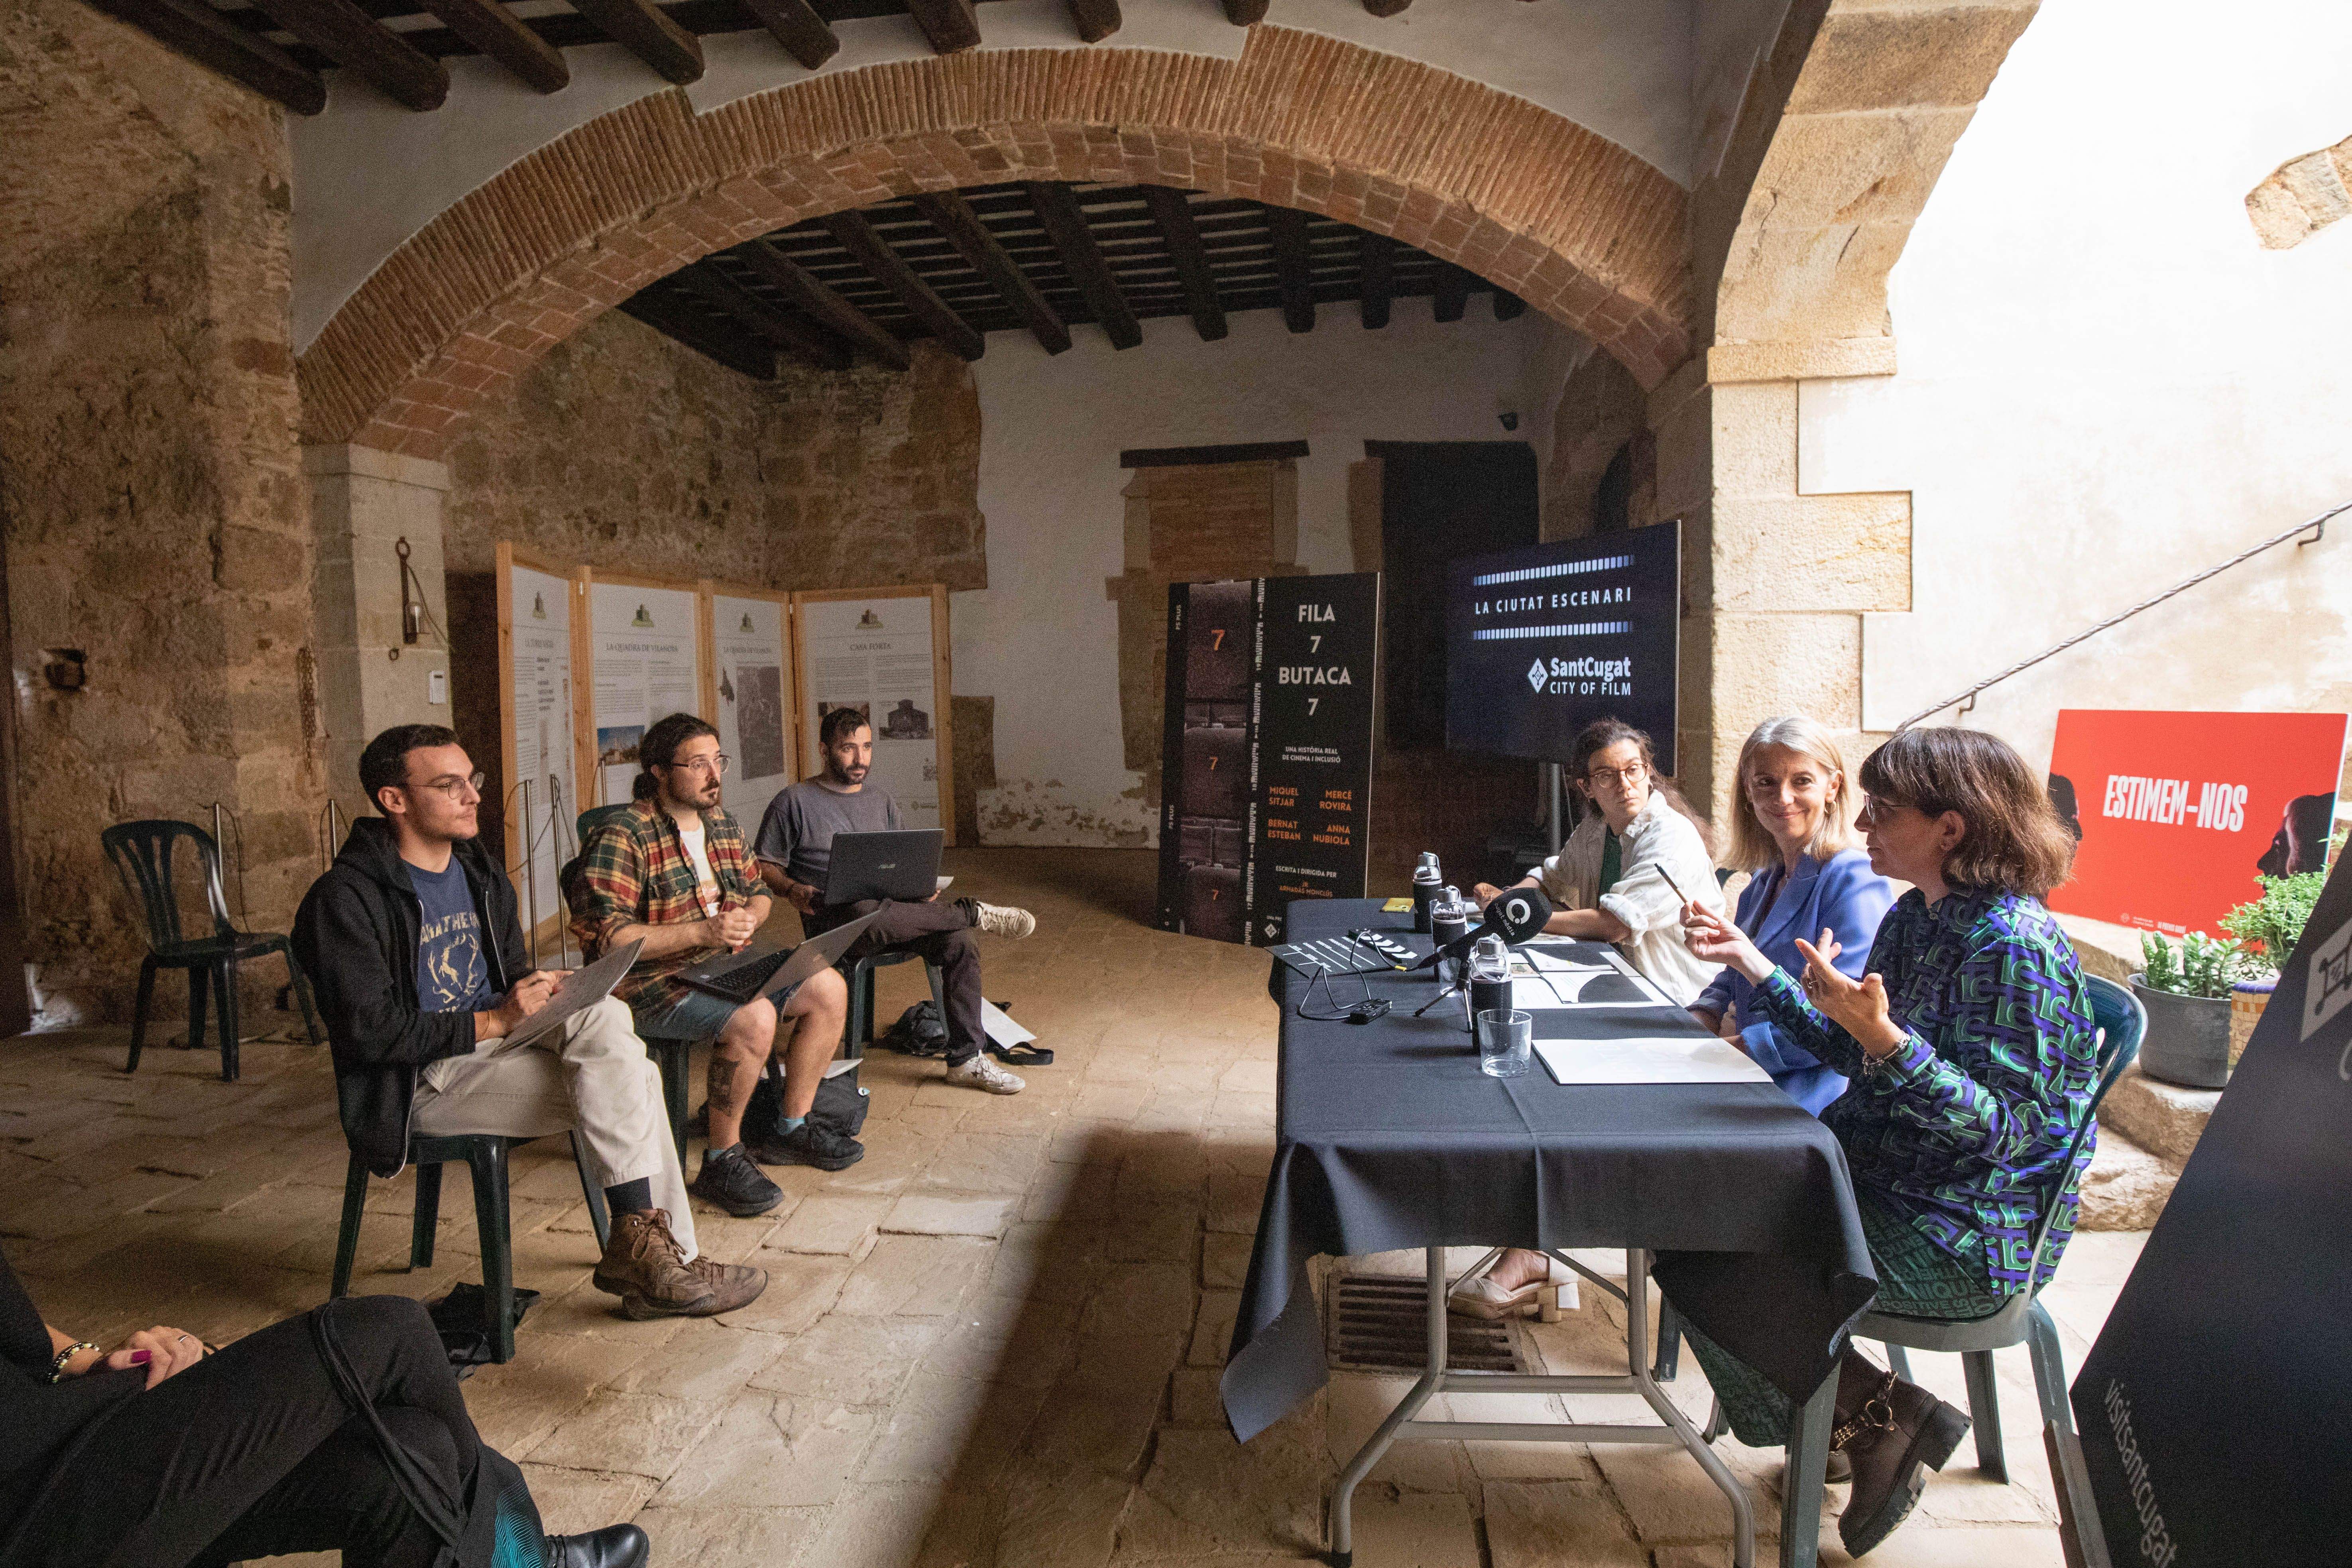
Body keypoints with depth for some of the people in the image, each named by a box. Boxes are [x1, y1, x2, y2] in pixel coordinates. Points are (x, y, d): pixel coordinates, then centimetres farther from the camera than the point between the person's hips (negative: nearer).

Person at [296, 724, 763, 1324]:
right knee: (625, 1081, -25)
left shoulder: (480, 872, 13)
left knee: (604, 1016, -24)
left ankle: (642, 1243, -21)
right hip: (423, 1082, -7)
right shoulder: (345, 899, -12)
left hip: (495, 1044, 7)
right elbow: (370, 1030, -17)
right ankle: (668, 1251, -15)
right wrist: (493, 1021, -22)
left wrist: (539, 987, -3)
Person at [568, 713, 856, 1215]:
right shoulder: (621, 838, -14)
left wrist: (748, 917, -4)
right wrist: (702, 932, -28)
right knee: (754, 1019, -32)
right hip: (655, 983, -8)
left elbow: (758, 893, 22)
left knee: (829, 989, -3)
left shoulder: (722, 822, 11)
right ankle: (723, 1160, -14)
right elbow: (609, 938, -22)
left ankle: (792, 1128, 11)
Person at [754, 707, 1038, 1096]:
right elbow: (764, 865, 3)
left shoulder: (880, 799, 18)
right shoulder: (794, 802, 3)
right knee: (869, 913, -42)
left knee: (958, 941, -22)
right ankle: (975, 913, -22)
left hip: (891, 910, 5)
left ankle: (966, 1060, -15)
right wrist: (792, 890, -17)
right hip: (834, 923, -5)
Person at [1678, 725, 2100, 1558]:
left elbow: (2003, 1126, -26)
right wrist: (1753, 964, 11)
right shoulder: (1915, 918, 6)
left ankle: (1879, 1417, 8)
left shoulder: (2012, 943, -22)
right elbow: (1855, 1055, 12)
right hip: (1885, 1183, 10)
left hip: (1966, 1241, -10)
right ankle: (1868, 1418, 18)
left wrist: (1883, 1034, -39)